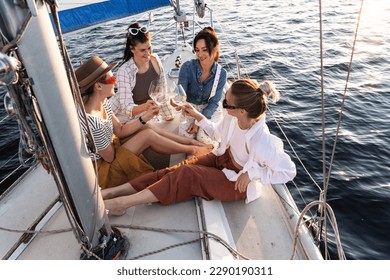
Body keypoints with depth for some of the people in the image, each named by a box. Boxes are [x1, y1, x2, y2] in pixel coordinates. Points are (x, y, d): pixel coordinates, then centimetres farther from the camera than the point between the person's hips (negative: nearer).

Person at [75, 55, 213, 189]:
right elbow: (110, 157, -22)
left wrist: (145, 117, -11)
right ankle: (191, 150, 5)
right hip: (101, 170, -8)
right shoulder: (93, 121, -34)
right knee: (148, 134, -15)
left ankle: (192, 142, 10)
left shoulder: (103, 102, -7)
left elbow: (120, 130, -1)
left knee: (146, 128, -2)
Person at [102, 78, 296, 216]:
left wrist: (253, 173, -28)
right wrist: (197, 116, -2)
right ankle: (112, 192, -12)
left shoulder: (262, 141, -35)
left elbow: (289, 170, -24)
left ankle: (123, 202, -18)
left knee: (187, 175, -24)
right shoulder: (233, 117, -16)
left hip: (238, 182, -6)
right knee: (178, 168, -12)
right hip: (223, 159, 6)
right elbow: (217, 132, 5)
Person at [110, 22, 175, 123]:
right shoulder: (124, 72, -30)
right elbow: (127, 108, -35)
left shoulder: (155, 60, -15)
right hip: (121, 120, -5)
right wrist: (145, 106, -53)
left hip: (139, 116, 5)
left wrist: (170, 117, -3)